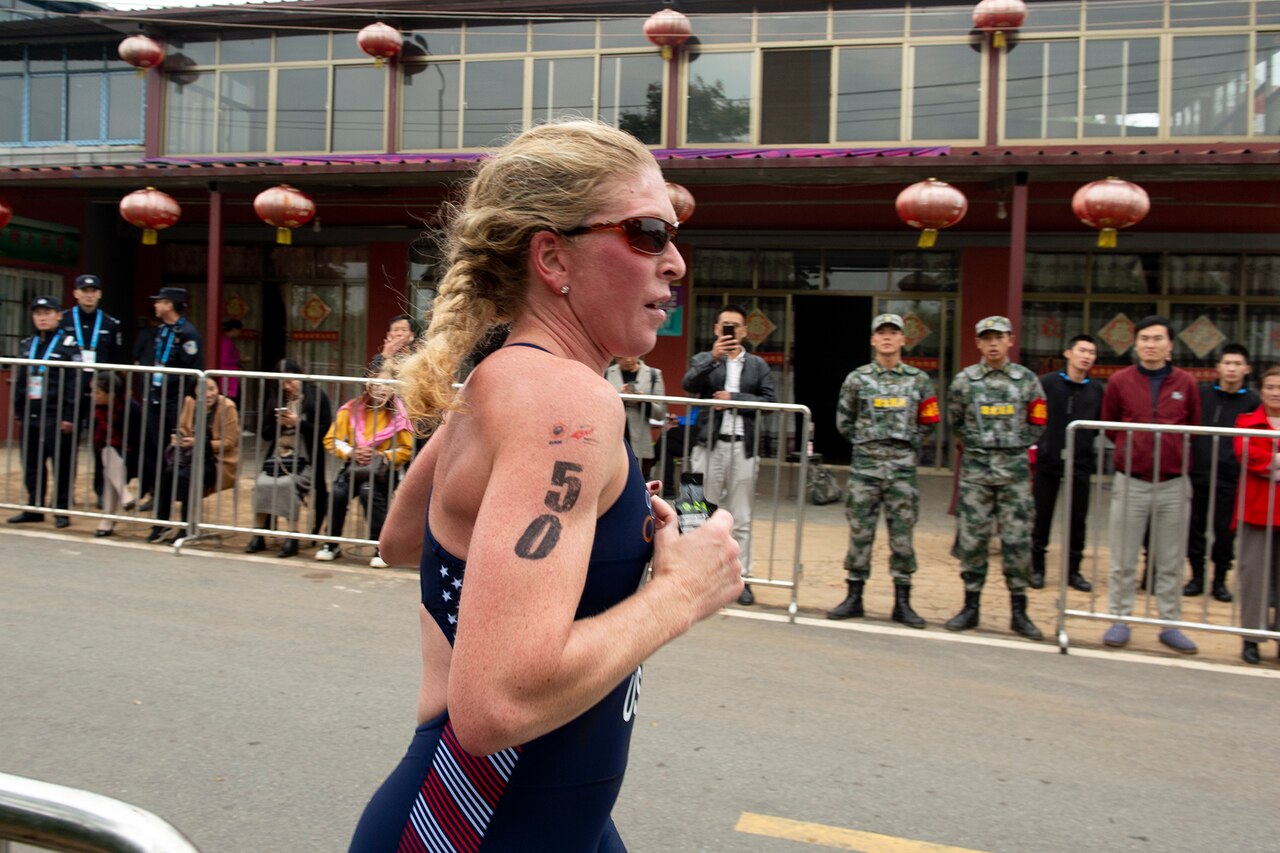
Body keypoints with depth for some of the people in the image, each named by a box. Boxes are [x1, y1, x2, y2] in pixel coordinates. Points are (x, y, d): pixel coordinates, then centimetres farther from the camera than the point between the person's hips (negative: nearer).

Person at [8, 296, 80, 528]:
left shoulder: (67, 345, -3)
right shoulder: (26, 345, 15)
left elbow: (74, 384, -8)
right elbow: (19, 381, 18)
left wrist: (69, 416, -12)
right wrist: (18, 412, 13)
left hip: (56, 417, -6)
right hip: (30, 416, 6)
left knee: (61, 465, -2)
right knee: (31, 464, 10)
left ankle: (62, 510, 6)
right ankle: (34, 508, 19)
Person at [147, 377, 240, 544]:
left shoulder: (227, 406, -13)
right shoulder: (190, 402, 3)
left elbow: (229, 442, -13)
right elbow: (183, 428, 14)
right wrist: (177, 438, -12)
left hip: (219, 460, -5)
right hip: (193, 454, 5)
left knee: (185, 476, -29)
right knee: (165, 472, -21)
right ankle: (162, 524, -8)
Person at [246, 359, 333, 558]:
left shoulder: (317, 396, 2)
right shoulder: (276, 399, 17)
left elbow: (324, 431, -5)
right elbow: (264, 434, 15)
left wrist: (298, 423, -13)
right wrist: (278, 424, -5)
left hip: (306, 459, -4)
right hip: (277, 456, 4)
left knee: (288, 484, -29)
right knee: (262, 484, -22)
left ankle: (292, 537, -22)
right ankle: (258, 535, -13)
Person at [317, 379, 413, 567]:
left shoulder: (397, 414, -4)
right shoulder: (351, 409, 1)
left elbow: (406, 450, -1)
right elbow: (331, 440, 3)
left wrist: (380, 456, -14)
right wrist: (351, 452, -13)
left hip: (382, 469, -2)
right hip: (354, 466, 2)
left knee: (368, 491, -33)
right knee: (337, 492, -26)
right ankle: (331, 545, -2)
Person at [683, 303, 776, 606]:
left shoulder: (757, 365, 13)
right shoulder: (704, 359, 10)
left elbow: (769, 400, 3)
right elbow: (689, 384, -10)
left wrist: (734, 399, -8)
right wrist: (714, 357, -23)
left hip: (744, 447, 1)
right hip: (710, 444, -1)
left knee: (742, 518, 3)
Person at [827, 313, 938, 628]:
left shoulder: (919, 380, 6)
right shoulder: (857, 379, 4)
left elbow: (927, 422, 14)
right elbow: (843, 422, 11)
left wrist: (907, 444, 6)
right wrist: (866, 441, 7)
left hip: (903, 466, 1)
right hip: (865, 464, 0)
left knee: (902, 534, 4)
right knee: (860, 532, 3)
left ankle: (902, 602, 12)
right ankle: (854, 597, 12)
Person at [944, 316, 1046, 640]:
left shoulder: (1027, 379, 3)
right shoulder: (964, 380, 3)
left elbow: (1036, 424, 11)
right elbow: (954, 422, 14)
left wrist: (1014, 449, 6)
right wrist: (977, 446, 9)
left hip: (1014, 468, 0)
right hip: (975, 468, 0)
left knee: (1017, 539, 1)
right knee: (972, 538, 2)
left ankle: (1019, 611, 10)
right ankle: (971, 607, 13)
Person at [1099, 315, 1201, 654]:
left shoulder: (1186, 383, 4)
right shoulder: (1120, 381, 1)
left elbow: (1194, 429, 12)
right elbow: (1109, 426, 10)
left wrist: (1175, 455, 4)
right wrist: (1131, 449, 2)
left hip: (1174, 484, 1)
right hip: (1131, 482, -1)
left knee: (1171, 562, 8)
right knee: (1123, 560, 5)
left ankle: (1170, 624, 19)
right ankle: (1120, 620, 16)